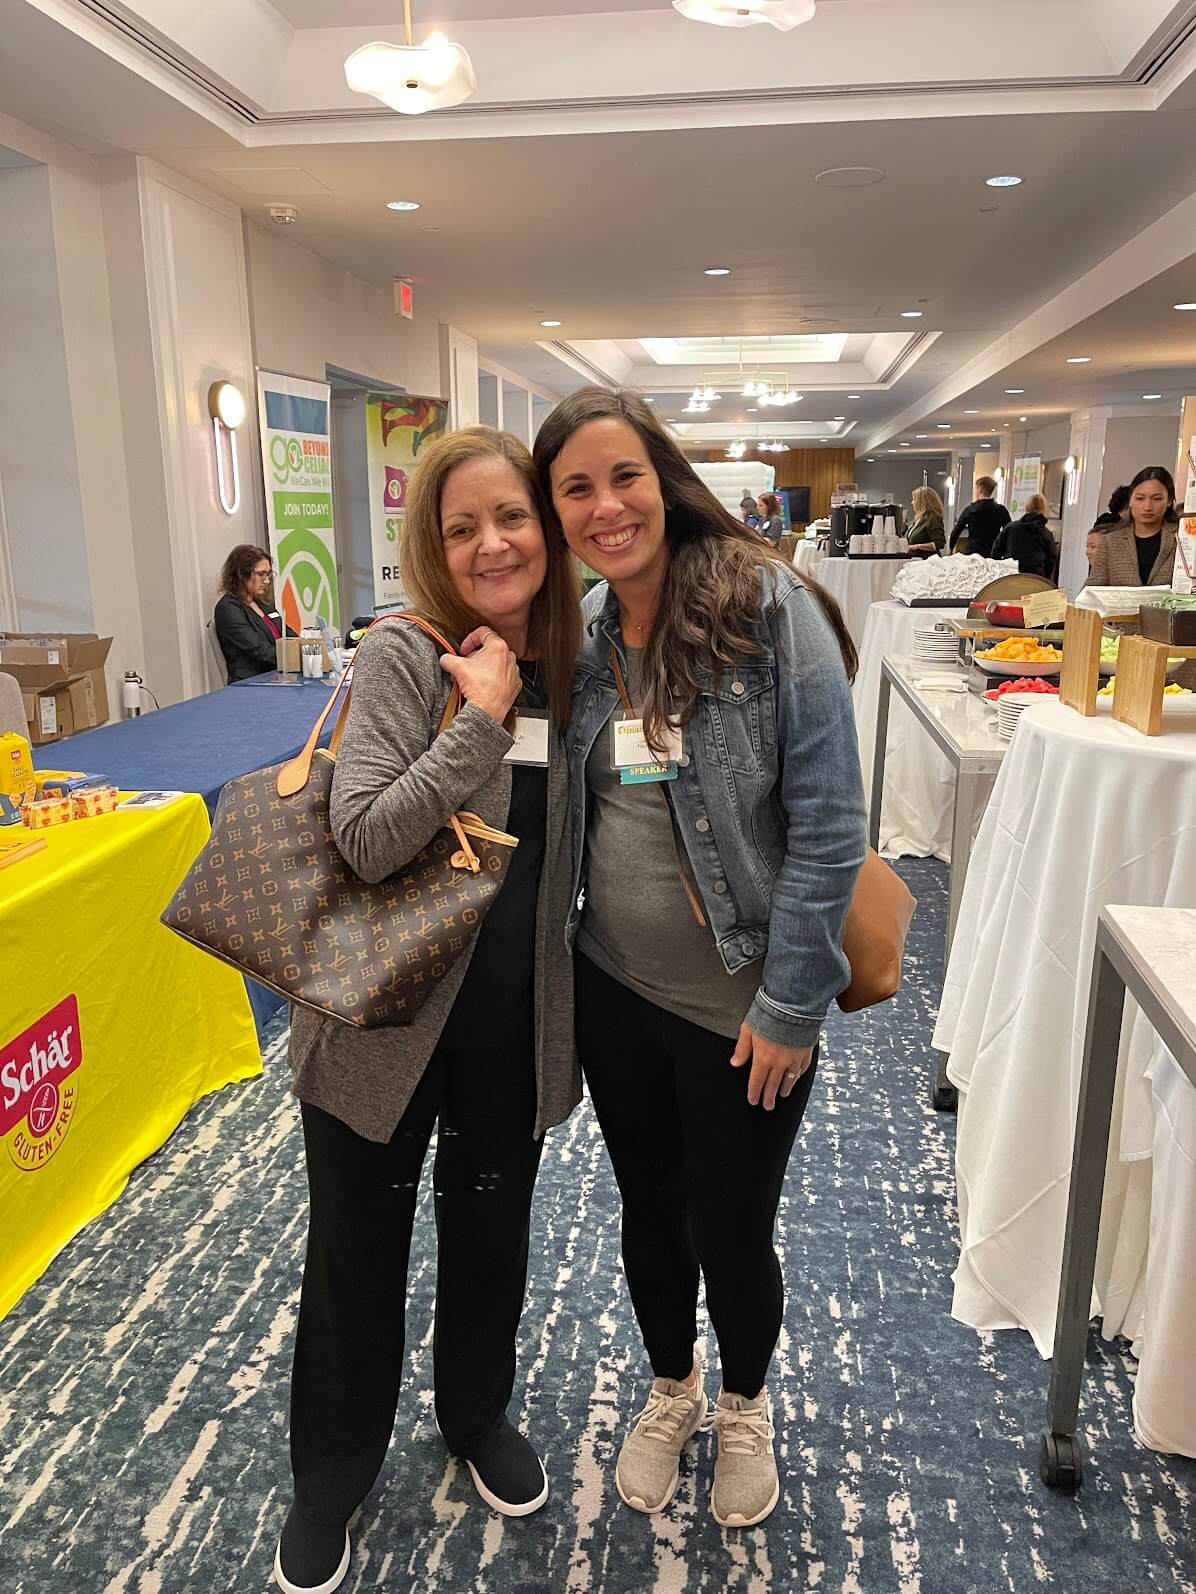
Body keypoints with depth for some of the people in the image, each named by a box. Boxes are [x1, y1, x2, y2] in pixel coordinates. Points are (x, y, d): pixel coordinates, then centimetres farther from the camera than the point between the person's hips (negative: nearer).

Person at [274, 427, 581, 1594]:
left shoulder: (568, 665, 0)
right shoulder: (401, 656, -15)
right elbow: (364, 840, -25)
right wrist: (481, 719, -27)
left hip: (515, 1021, 4)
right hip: (385, 1014, -4)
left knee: (491, 1231, 22)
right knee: (358, 1248, 15)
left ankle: (477, 1415, 51)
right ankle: (328, 1478, 41)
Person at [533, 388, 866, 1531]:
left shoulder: (769, 608, -15)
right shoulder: (576, 631, 1)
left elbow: (829, 823, -16)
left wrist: (792, 1005, -15)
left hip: (742, 1006, -4)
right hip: (613, 990, 4)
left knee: (731, 1230, 15)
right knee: (648, 1210, 22)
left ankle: (744, 1404, 47)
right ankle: (670, 1386, 51)